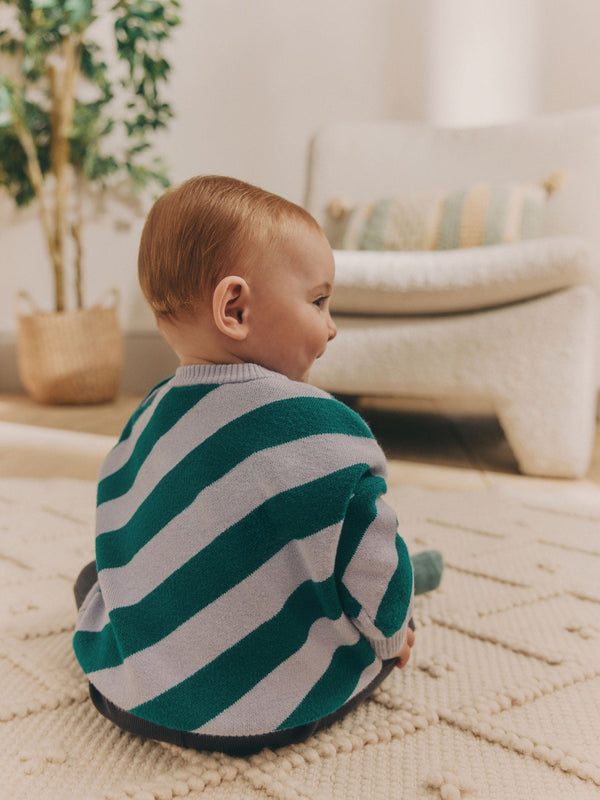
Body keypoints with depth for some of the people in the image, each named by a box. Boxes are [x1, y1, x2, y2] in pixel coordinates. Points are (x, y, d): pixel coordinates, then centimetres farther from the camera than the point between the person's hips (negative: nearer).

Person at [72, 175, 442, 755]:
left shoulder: (142, 425, -7)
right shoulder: (326, 430, -23)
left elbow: (119, 561, 5)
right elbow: (372, 579, -16)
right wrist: (392, 635, 6)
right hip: (291, 706, -3)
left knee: (91, 576, 31)